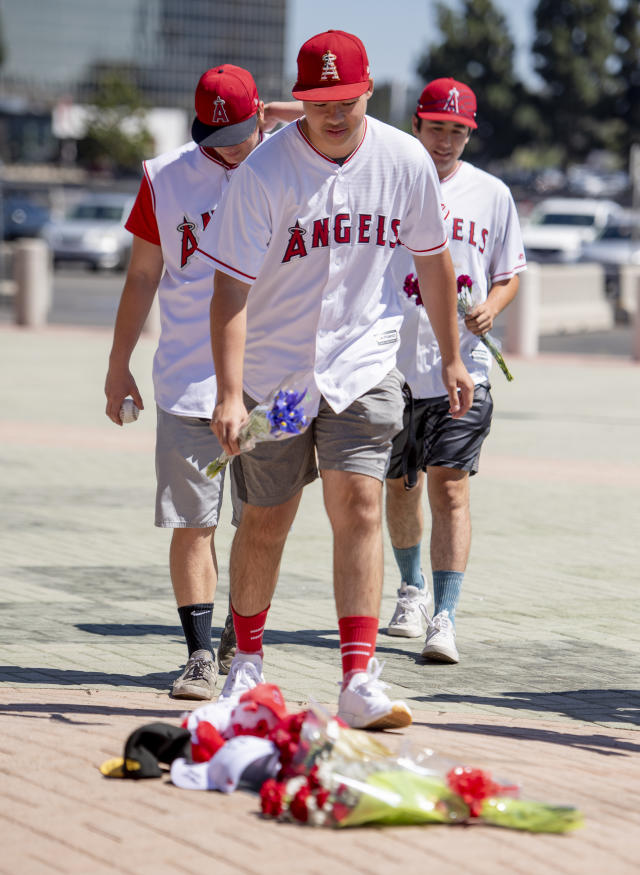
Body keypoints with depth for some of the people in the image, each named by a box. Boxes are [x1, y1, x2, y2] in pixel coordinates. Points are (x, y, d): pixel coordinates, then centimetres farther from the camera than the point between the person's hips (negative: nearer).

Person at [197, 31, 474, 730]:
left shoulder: (405, 162, -6)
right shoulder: (265, 172, -16)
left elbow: (432, 258, 10)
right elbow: (231, 287, -19)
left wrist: (450, 357, 16)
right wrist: (230, 394, -29)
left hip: (363, 365, 1)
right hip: (273, 369, -1)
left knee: (358, 502, -14)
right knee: (265, 521, 7)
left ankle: (359, 680, -17)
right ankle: (247, 659, 29)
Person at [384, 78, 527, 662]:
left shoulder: (492, 195, 5)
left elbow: (509, 275, 13)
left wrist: (491, 307, -8)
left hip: (462, 366, -1)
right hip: (390, 364, 1)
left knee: (450, 484, -13)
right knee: (399, 484, 15)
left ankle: (444, 616, -16)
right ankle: (412, 588, 39)